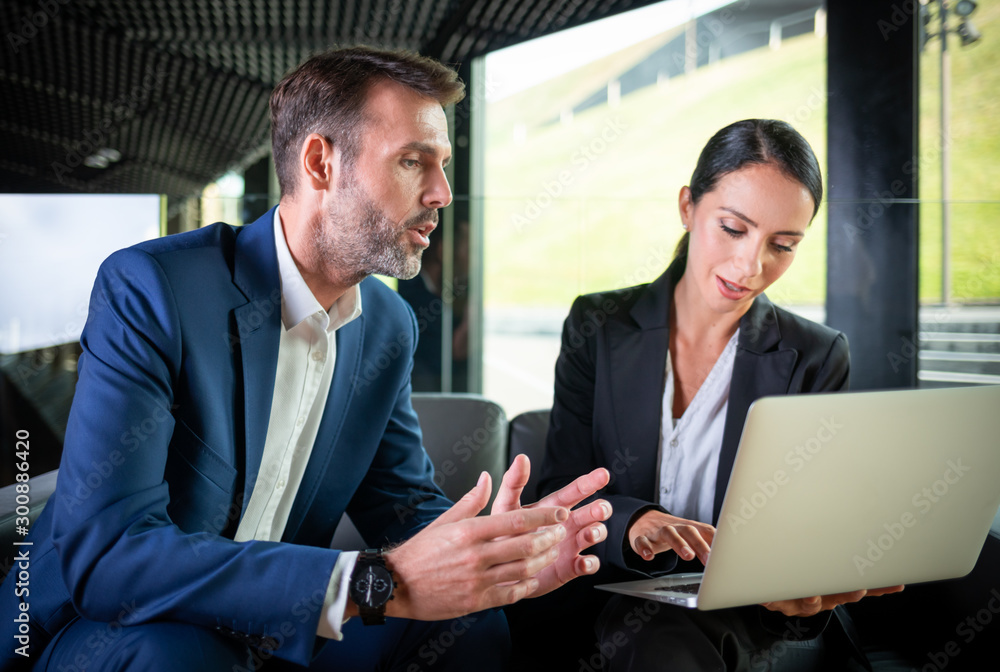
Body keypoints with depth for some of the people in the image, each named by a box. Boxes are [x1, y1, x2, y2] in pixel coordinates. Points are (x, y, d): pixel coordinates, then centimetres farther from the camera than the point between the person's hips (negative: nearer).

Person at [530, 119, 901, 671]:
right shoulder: (597, 328, 4)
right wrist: (633, 523, -25)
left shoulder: (817, 358, 3)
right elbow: (562, 496, 0)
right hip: (620, 601, 0)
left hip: (760, 623, 0)